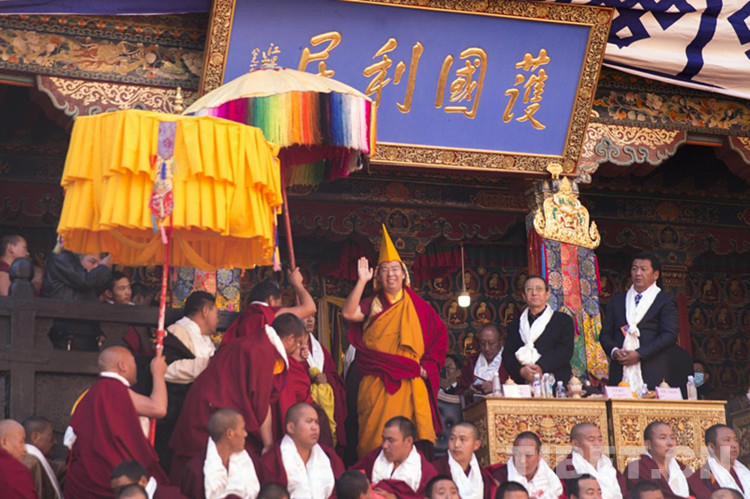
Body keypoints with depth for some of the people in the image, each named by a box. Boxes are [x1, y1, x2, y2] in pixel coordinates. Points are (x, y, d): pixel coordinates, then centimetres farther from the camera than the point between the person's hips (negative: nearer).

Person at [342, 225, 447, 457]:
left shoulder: (419, 307, 11)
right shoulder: (371, 305, 9)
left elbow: (440, 337, 11)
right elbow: (348, 313, -10)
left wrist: (426, 367, 0)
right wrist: (362, 281, -13)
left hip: (411, 385, 0)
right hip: (376, 386, 0)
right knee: (376, 441, -5)